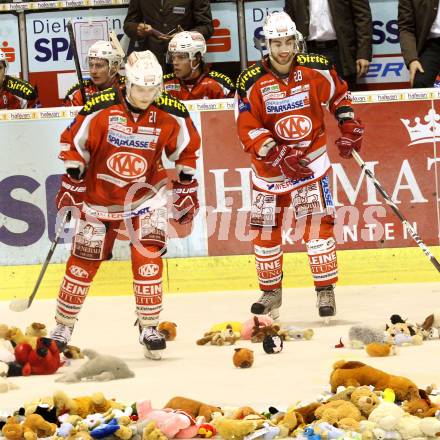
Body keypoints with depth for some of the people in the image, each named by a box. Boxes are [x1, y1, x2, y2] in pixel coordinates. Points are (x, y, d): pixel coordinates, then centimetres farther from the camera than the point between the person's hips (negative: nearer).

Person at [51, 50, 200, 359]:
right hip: (99, 196, -1)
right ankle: (63, 326, 20)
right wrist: (72, 186, -6)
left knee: (147, 256, -14)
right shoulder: (101, 108, -19)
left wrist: (186, 191, 5)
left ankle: (149, 327, -2)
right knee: (83, 261, 4)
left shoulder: (171, 114, -12)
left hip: (146, 194, 1)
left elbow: (187, 151, 4)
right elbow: (73, 144, -8)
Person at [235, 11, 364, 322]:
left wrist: (349, 127, 3)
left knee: (318, 222, -10)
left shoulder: (316, 69, -7)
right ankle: (271, 292, 22)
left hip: (311, 157, -1)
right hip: (270, 164, 1)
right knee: (266, 228, 6)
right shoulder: (252, 82, -12)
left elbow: (339, 94, 13)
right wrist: (280, 156, -26)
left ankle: (326, 291, -2)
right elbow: (248, 131, -16)